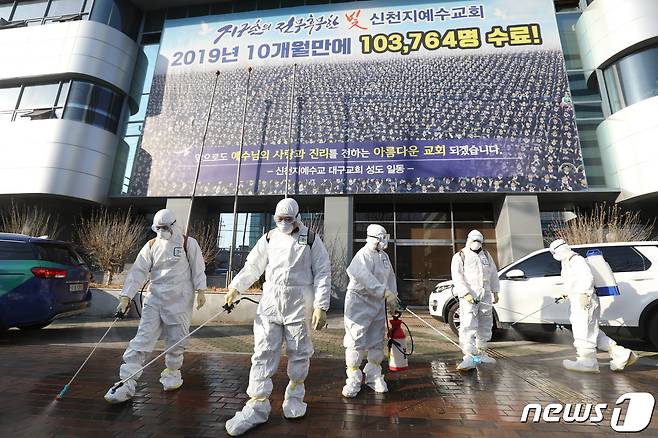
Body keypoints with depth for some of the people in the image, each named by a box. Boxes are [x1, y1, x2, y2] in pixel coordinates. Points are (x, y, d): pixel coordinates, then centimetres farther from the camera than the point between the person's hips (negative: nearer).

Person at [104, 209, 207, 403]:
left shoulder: (188, 243, -3)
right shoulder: (151, 245, 7)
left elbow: (198, 268, -3)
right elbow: (138, 271, 2)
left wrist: (200, 291, -10)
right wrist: (126, 297, -5)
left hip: (180, 301, -2)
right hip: (154, 299, 3)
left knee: (176, 340, 8)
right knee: (142, 339, -2)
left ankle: (172, 373, 30)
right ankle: (127, 382, 4)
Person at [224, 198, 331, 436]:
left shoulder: (311, 239, -2)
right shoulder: (269, 238, 7)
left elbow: (323, 273, -3)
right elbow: (252, 266, 13)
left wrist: (321, 307, -9)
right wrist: (236, 287, 4)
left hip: (298, 304, -2)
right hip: (270, 302, 3)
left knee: (298, 353, 9)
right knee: (263, 352, 2)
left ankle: (294, 396, 32)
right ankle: (257, 405, 13)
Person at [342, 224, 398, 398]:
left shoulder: (384, 256, 11)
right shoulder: (363, 255, -17)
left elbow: (390, 276, 20)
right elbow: (366, 278, -30)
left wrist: (393, 298, 14)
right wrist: (386, 293, -33)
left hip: (378, 302, 8)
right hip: (360, 301, -8)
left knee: (377, 342, 15)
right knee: (356, 341, -2)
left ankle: (374, 376, 32)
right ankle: (353, 380, 13)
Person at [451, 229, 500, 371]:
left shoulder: (486, 255, 18)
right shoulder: (459, 257, 0)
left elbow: (493, 273, 20)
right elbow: (457, 277, -10)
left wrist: (495, 292, 14)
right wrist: (465, 293, -20)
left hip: (485, 296, 6)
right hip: (469, 296, -6)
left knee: (485, 326, 14)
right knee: (468, 327, -14)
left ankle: (481, 353, 29)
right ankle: (469, 357, -16)